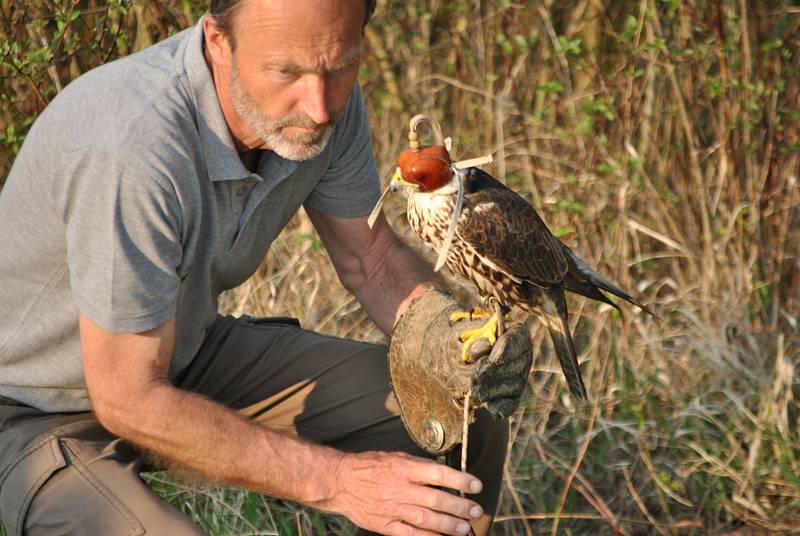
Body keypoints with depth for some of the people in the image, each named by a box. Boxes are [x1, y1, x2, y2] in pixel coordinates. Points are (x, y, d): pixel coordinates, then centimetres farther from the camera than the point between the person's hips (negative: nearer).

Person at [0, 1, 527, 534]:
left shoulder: (328, 97, -14)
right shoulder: (133, 148, -37)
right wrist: (334, 480, -30)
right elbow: (128, 400, -31)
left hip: (189, 355, 7)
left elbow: (370, 258, 3)